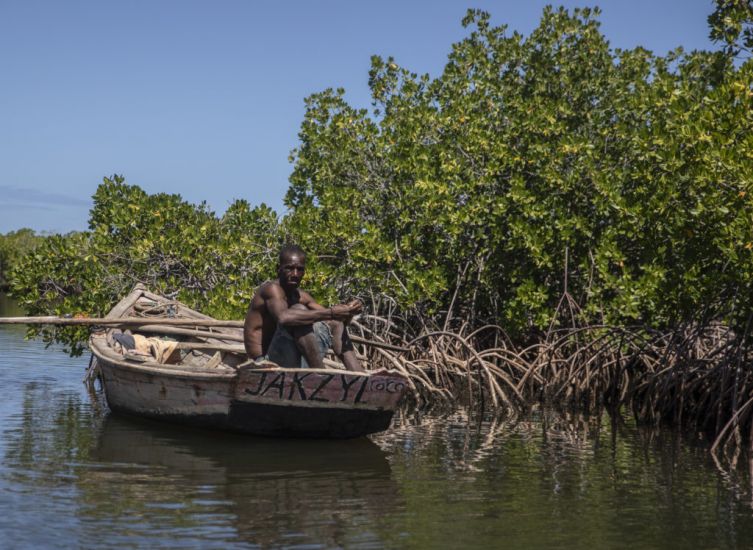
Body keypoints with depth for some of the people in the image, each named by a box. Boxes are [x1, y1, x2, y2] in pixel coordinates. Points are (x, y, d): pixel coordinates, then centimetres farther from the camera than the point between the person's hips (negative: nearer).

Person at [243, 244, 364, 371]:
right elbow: (283, 317, -35)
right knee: (299, 310, -26)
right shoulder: (272, 289, -13)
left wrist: (348, 312, -11)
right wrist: (330, 313, -35)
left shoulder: (301, 296, 13)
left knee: (334, 323, 10)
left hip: (294, 364, 9)